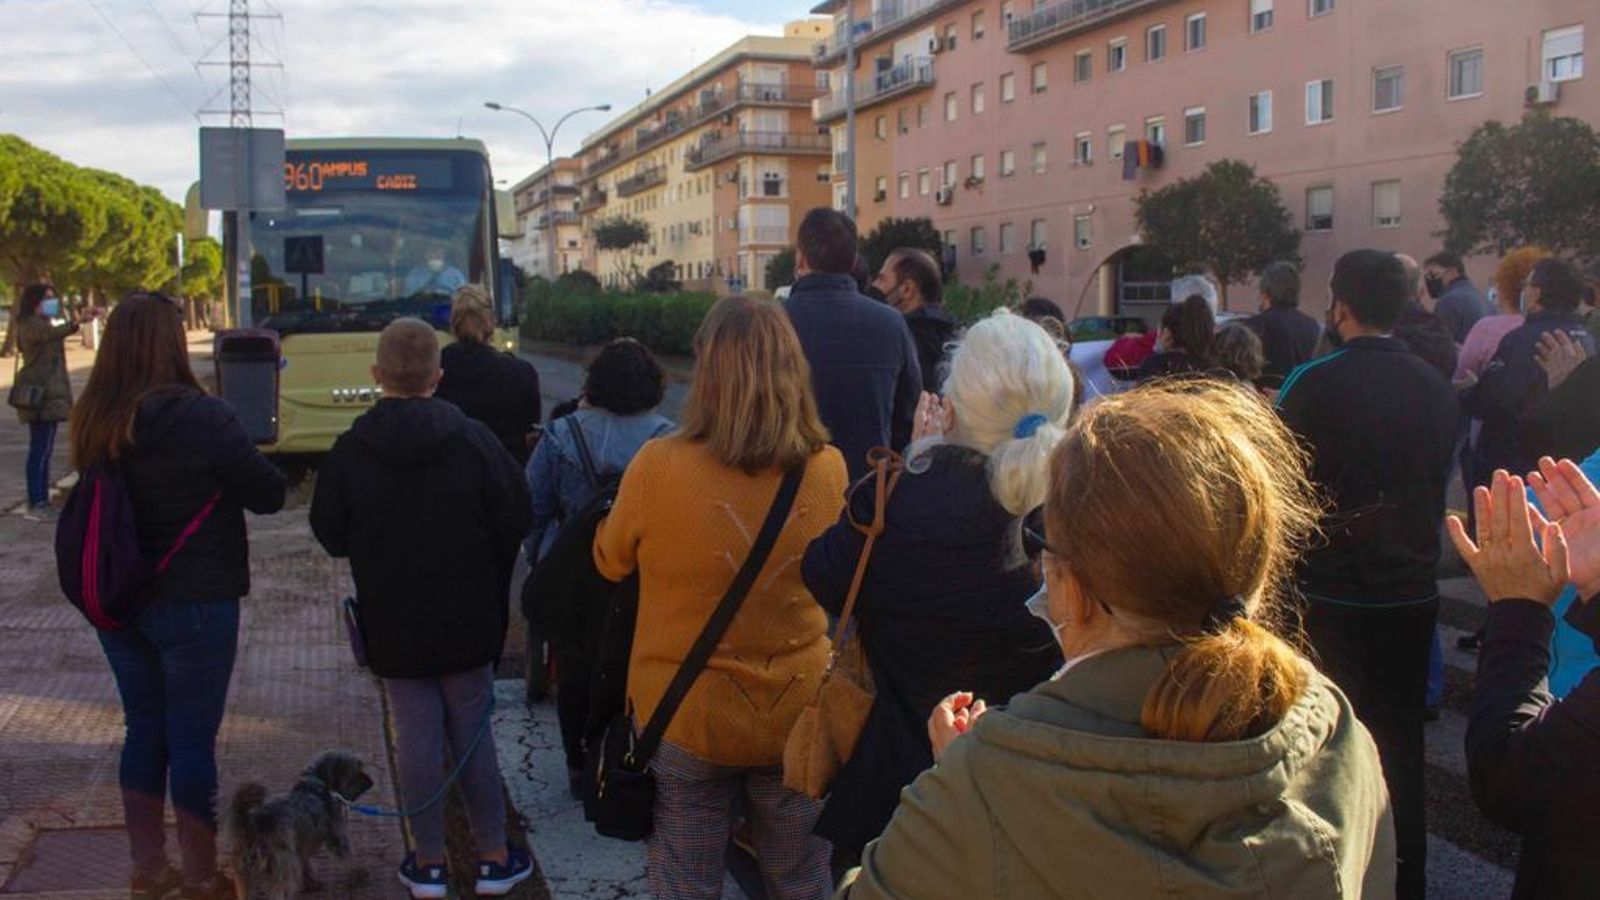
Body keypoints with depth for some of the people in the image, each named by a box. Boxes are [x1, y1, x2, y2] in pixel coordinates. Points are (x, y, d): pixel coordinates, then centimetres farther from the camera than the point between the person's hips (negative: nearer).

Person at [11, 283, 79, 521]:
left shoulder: (41, 324, 23)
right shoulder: (32, 325, -12)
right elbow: (52, 334, -36)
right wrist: (73, 324, -53)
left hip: (48, 395, 11)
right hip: (40, 395, -11)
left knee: (43, 449, 12)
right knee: (40, 449, -12)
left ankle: (42, 501, 17)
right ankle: (35, 505, -12)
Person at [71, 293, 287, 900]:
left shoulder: (92, 422, 0)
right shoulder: (199, 416, -19)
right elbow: (268, 495, -12)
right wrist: (232, 465, 5)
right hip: (193, 604, -6)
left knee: (144, 731, 17)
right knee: (193, 740, 5)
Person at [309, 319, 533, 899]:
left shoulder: (351, 449, -8)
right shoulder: (473, 439, -11)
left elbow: (330, 535, -2)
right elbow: (515, 520, -8)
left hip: (391, 622, 0)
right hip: (466, 619, 0)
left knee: (415, 733, 9)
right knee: (473, 732, 10)